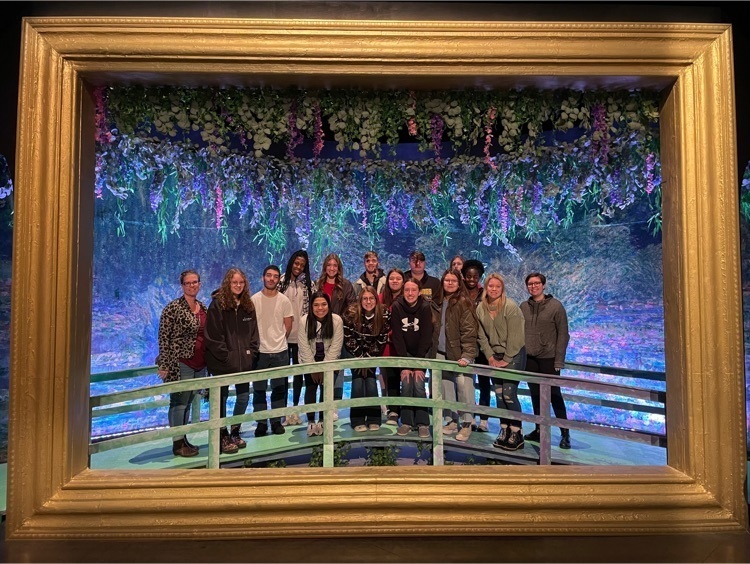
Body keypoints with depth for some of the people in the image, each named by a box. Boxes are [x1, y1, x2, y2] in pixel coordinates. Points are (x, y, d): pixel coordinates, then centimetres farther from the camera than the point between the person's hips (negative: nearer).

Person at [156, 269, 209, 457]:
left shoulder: (203, 307, 10)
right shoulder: (173, 308, -11)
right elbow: (163, 338, -11)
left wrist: (207, 361, 17)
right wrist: (164, 365, -14)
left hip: (199, 364, 7)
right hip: (181, 363, -7)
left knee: (188, 403, 15)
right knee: (179, 403, 1)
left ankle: (184, 440, 25)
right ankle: (177, 444, 11)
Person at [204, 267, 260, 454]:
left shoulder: (248, 305, 8)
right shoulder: (217, 304, -9)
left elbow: (253, 332, 11)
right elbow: (212, 336, -13)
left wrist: (251, 353, -1)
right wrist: (226, 356, -15)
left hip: (244, 361, 6)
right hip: (222, 362, -5)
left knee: (244, 396, 11)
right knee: (222, 398, 4)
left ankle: (235, 432, 30)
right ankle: (223, 437, 17)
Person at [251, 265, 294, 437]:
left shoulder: (284, 300, 0)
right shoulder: (254, 299, -3)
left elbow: (288, 326, 6)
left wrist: (279, 340, 8)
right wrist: (256, 342, 2)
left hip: (280, 351, 1)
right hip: (259, 351, -1)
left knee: (279, 389, 10)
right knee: (259, 389, 6)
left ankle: (276, 421, 22)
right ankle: (261, 423, 18)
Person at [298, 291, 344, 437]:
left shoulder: (337, 320, -19)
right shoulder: (304, 321, -17)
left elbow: (335, 346, -17)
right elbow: (304, 347, -14)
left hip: (329, 360, 0)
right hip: (309, 361, 0)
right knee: (310, 389, -3)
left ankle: (322, 420, 13)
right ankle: (311, 422, 7)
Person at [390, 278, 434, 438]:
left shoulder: (425, 307, -17)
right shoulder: (396, 307, -14)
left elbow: (426, 337, -17)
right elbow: (397, 337, -14)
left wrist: (419, 365, -20)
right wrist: (404, 365, -18)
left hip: (422, 351, -1)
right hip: (404, 352, 1)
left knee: (418, 383, -14)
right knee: (406, 383, -11)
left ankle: (422, 423, -2)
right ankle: (406, 422, 1)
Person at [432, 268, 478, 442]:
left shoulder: (463, 303, -7)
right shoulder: (437, 303, 11)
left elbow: (469, 332, -13)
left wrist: (467, 355, -21)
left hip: (459, 354, -5)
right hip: (441, 353, 5)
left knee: (464, 387, -7)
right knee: (446, 388, 10)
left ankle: (466, 424, 6)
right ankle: (451, 420, 23)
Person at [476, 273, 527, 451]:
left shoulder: (510, 307, -15)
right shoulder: (480, 308, 1)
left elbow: (515, 336, -15)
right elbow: (482, 336, 5)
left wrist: (506, 360, -13)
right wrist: (490, 357, -2)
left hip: (513, 355, -5)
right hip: (495, 356, 5)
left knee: (509, 394, -9)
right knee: (499, 394, 5)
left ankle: (516, 434, 2)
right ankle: (504, 431, 16)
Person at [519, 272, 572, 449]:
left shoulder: (555, 306, -5)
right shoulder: (523, 307, 6)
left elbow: (563, 334, -7)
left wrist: (559, 360, -12)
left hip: (548, 358, -4)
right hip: (529, 358, 4)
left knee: (554, 395, 0)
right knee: (535, 395, 11)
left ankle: (565, 433, 9)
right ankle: (539, 430, 21)